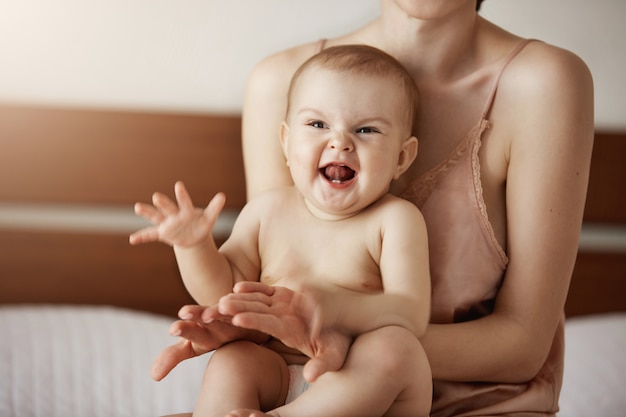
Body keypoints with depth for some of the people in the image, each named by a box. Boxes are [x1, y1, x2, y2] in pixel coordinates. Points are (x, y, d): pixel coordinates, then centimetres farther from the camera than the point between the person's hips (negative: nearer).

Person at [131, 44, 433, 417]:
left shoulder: (395, 219, -6)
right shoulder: (268, 211, 6)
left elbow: (412, 315, -18)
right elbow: (224, 291, 13)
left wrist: (329, 307, -32)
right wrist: (194, 246, -8)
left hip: (364, 385, -2)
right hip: (276, 377, 3)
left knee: (397, 346, -32)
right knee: (230, 363, -27)